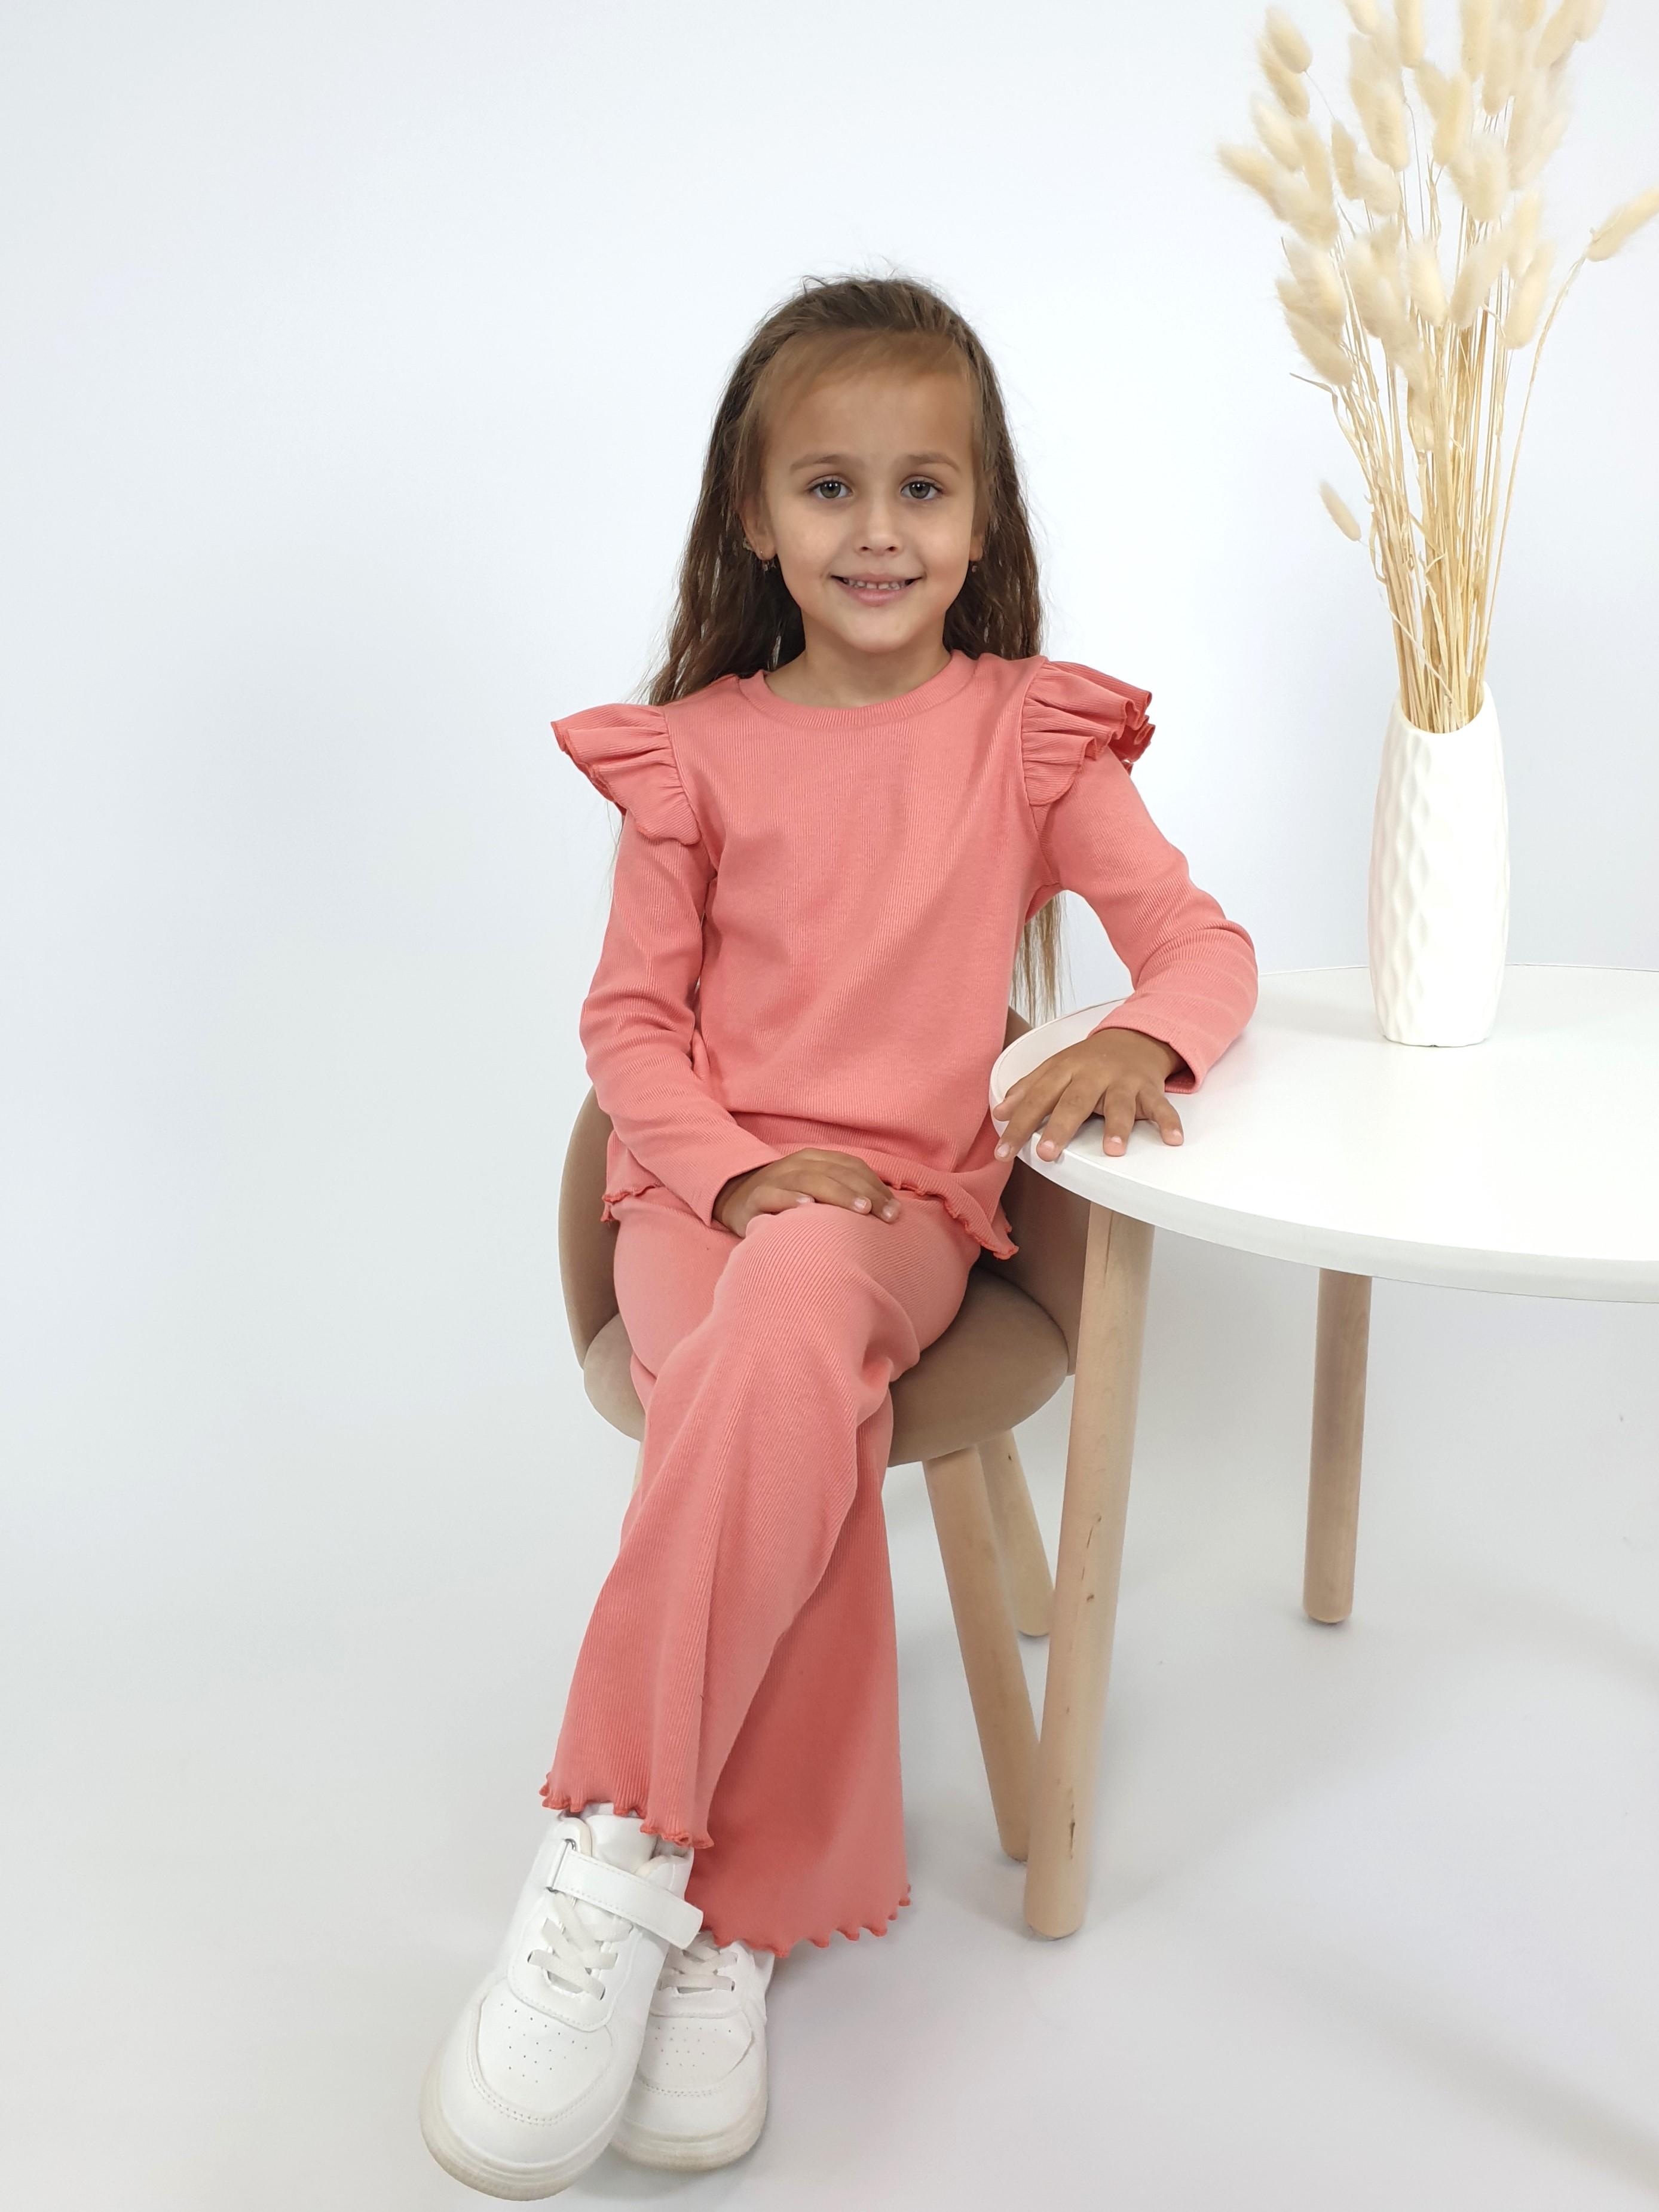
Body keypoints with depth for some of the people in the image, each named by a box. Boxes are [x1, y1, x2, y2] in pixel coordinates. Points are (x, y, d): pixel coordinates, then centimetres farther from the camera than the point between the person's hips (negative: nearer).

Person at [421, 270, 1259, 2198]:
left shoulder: (1032, 733, 6)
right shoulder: (694, 751, 6)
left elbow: (1199, 940, 2)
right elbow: (628, 1015, 7)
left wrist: (1141, 1041, -22)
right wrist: (739, 1168, -12)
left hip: (910, 1202, 0)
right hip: (704, 1191, 1)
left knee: (793, 1310, -37)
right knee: (792, 1402, -35)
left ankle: (622, 1847, -27)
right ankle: (741, 1913, -23)